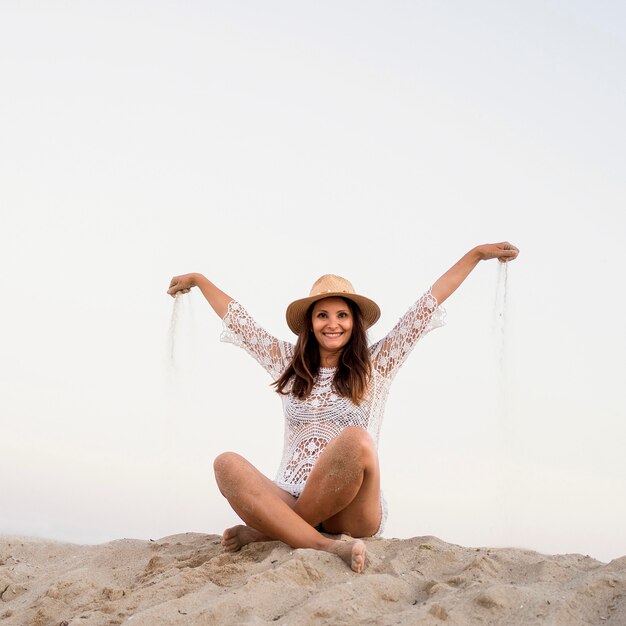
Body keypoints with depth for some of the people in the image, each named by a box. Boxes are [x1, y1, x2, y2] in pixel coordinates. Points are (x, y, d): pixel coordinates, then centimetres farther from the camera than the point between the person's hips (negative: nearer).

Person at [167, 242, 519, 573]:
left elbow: (429, 304, 12)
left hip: (352, 512, -2)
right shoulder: (289, 364, 18)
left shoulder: (376, 365, 11)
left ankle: (269, 529, -22)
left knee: (355, 439, -35)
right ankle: (327, 548, -38)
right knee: (227, 465, -27)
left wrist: (477, 254, 14)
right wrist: (198, 280, 38)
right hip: (290, 499, 2)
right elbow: (237, 319, 29)